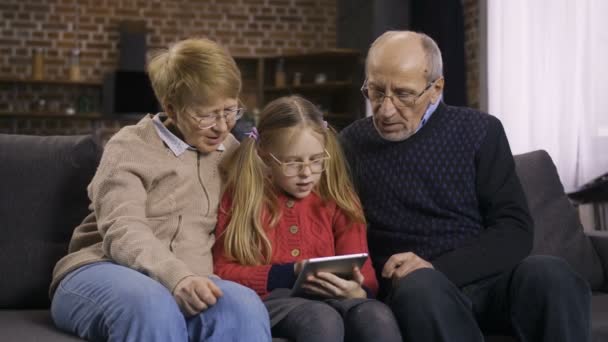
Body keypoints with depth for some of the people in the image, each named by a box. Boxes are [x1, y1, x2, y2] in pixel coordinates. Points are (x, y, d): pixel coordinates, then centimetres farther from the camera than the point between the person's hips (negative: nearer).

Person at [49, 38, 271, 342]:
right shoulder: (130, 147, 2)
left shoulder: (231, 151, 19)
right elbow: (124, 232, -14)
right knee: (151, 304, -41)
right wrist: (176, 276, -33)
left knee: (244, 305, -33)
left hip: (186, 282, 3)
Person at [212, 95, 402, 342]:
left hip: (330, 299, 3)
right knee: (323, 320, -37)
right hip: (270, 299, -3)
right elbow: (223, 271, 0)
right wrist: (290, 274, -13)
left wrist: (355, 291, -16)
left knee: (377, 315, -32)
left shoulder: (336, 200, 14)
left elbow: (363, 276, 11)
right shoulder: (241, 198, 7)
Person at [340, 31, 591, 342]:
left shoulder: (480, 131, 7)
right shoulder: (351, 144, 8)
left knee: (548, 273, -31)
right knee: (420, 285, -37)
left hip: (486, 280, 2)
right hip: (413, 290, -1)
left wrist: (437, 268, -17)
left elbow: (515, 231, -1)